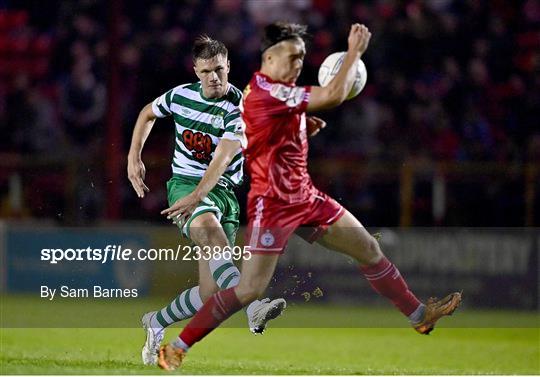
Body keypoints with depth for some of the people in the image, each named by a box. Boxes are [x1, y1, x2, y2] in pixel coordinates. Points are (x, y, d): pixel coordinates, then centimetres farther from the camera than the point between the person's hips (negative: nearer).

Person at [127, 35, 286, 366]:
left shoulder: (239, 107, -9)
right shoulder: (181, 96, 2)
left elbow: (223, 158, -21)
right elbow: (148, 113, 24)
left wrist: (197, 196, -34)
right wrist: (134, 157, 16)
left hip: (223, 190, 0)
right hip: (184, 183, 0)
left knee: (209, 292, -6)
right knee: (210, 229, -37)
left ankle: (156, 324, 23)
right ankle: (253, 308, -56)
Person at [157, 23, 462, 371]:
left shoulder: (280, 94, 10)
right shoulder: (264, 91, -21)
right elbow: (334, 94, -27)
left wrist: (306, 128, 6)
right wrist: (355, 51, -16)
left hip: (305, 196, 10)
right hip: (273, 204, -10)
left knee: (370, 250, 12)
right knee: (251, 289, -12)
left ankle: (420, 315, 25)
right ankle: (176, 348, -5)